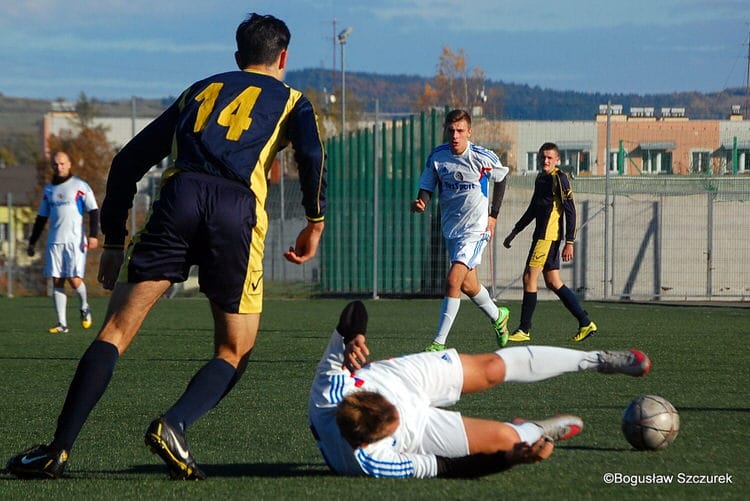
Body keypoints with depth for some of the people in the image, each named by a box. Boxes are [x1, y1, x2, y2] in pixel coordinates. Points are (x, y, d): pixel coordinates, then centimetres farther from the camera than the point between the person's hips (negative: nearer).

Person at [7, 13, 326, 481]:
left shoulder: (199, 91, 32)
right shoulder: (291, 100, 24)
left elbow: (129, 160, 25)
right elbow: (312, 155, 0)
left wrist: (114, 241, 28)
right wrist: (315, 223, 8)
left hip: (178, 196, 2)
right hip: (237, 209, -2)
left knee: (117, 330, 1)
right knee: (235, 351, 10)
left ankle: (59, 450, -10)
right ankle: (174, 425, -17)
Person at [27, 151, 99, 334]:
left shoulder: (80, 186, 2)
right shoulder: (49, 190, 16)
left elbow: (93, 211, -2)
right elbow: (41, 217, 22)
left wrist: (93, 235, -13)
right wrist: (32, 242, 19)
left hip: (75, 241, -4)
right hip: (55, 241, 4)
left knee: (74, 279, -13)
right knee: (57, 282, -1)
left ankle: (84, 307, 17)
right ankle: (62, 324, 1)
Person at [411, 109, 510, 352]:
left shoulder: (483, 157, -13)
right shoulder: (437, 157, -6)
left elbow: (500, 179, 6)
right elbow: (427, 188, -1)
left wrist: (493, 215, 4)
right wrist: (421, 203, -24)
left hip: (476, 228, -5)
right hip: (451, 228, 5)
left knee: (453, 281, -18)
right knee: (468, 285, 16)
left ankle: (439, 343, -16)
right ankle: (498, 317, 45)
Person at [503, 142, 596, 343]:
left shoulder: (559, 179, -10)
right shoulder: (541, 179, 17)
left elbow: (570, 212, -14)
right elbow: (533, 210, 28)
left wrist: (569, 243, -18)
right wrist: (514, 232, 29)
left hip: (548, 236, -9)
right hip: (542, 235, 9)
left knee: (529, 278, -8)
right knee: (553, 283, 9)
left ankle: (524, 330, -4)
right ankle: (585, 322, 11)